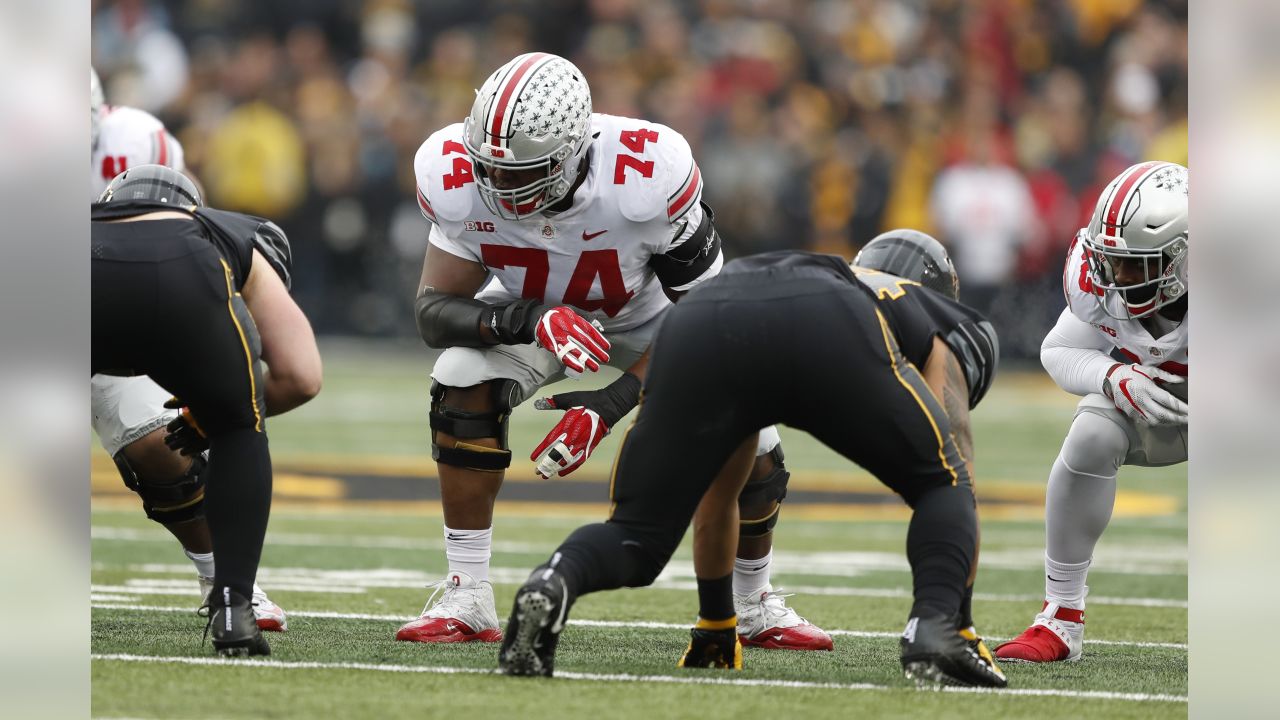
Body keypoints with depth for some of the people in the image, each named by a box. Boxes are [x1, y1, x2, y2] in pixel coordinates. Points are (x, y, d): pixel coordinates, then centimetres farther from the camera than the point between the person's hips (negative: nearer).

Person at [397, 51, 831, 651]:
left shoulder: (646, 175, -40)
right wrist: (525, 320, -48)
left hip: (648, 313, -1)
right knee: (462, 383, -29)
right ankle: (466, 599, -20)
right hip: (530, 311, 1)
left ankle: (756, 608, 16)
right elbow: (435, 308, -27)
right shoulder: (462, 180, -33)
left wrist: (614, 403, -37)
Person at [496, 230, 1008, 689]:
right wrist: (957, 624, 36)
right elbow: (957, 472, 31)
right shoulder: (939, 328, 39)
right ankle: (934, 629, -7)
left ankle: (554, 583, -19)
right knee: (942, 484, 20)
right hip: (828, 329, -3)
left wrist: (715, 624, 64)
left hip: (697, 324, 3)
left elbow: (714, 502, 54)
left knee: (636, 538, 14)